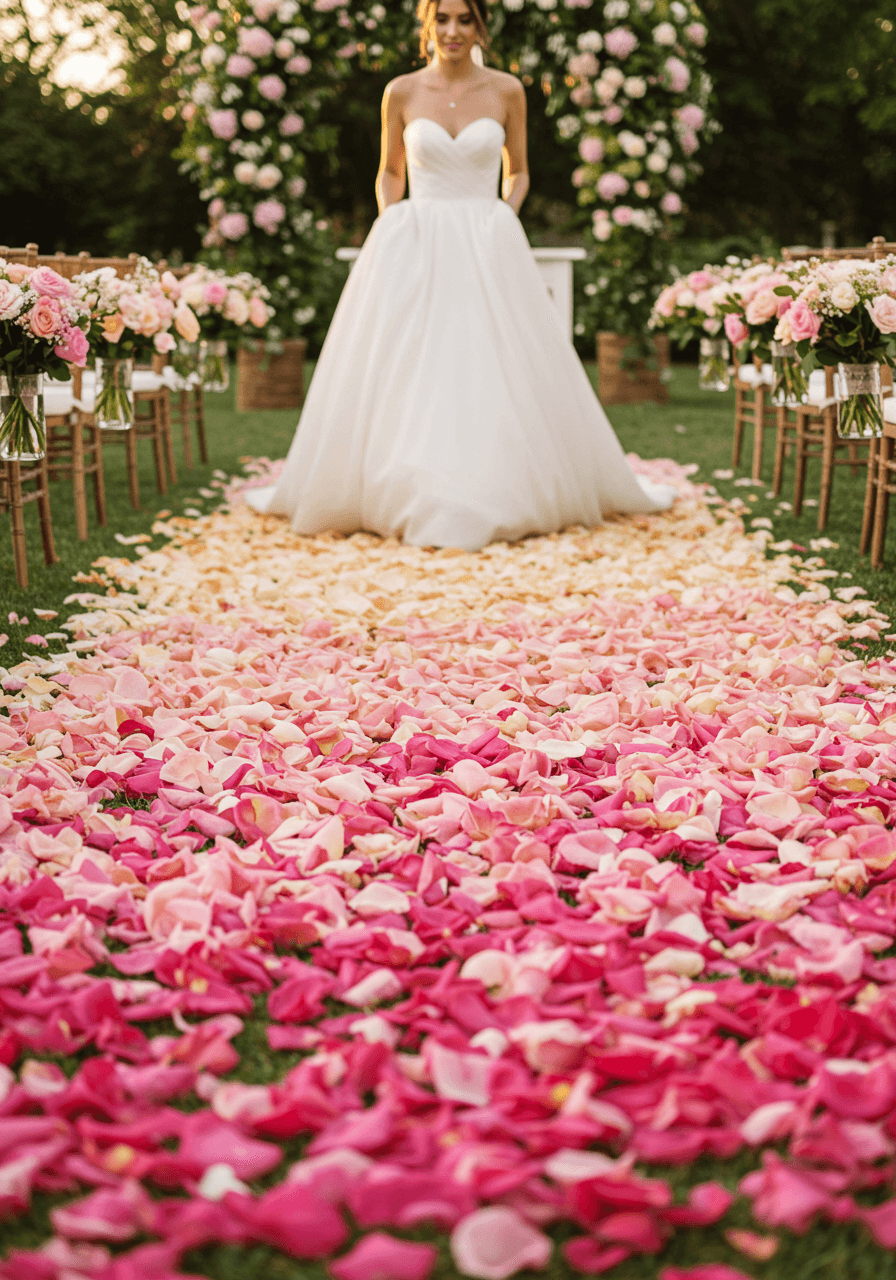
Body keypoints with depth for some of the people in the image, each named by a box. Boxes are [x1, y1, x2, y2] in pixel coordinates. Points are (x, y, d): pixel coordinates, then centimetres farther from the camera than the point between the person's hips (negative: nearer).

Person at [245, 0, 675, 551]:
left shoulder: (507, 91, 3)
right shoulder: (401, 92, 4)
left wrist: (506, 216, -3)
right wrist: (391, 223, -1)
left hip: (487, 252, 0)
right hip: (413, 251, 1)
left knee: (497, 376, -1)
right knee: (400, 378, -1)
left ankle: (500, 494, 12)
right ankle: (402, 495, 9)